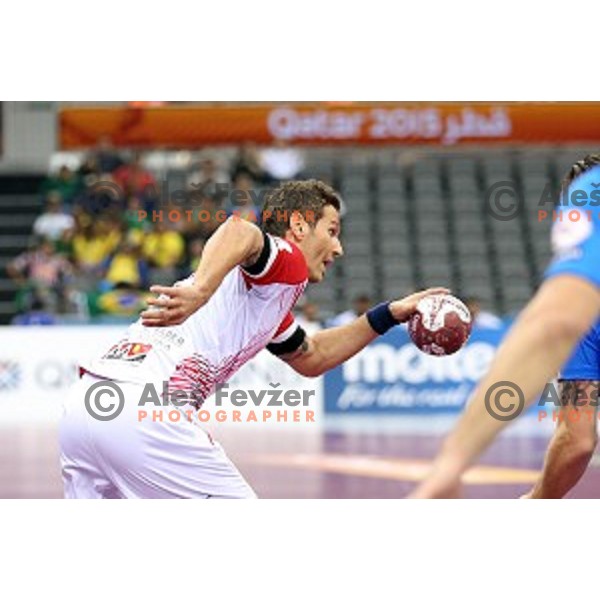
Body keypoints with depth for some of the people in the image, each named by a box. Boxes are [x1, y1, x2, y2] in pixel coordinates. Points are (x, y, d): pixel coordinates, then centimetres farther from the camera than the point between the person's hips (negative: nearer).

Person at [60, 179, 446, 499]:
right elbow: (240, 231, -21)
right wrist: (202, 290, -39)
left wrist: (390, 314, 45)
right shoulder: (288, 261, 4)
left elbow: (311, 358, 47)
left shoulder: (269, 304, 30)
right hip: (146, 411, -9)